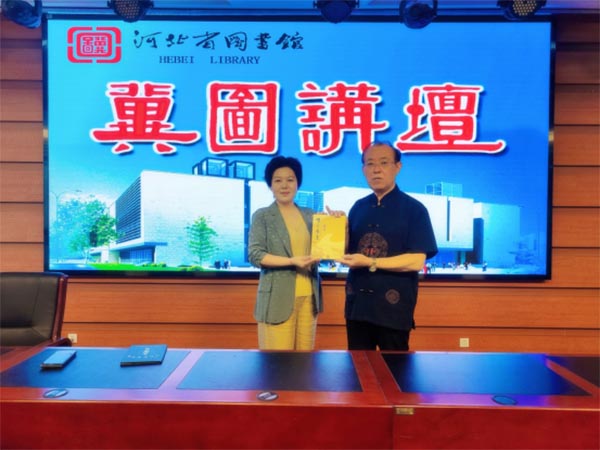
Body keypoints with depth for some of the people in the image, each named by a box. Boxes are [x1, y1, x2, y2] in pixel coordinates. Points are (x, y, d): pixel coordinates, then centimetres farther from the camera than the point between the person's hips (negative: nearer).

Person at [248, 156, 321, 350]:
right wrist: (292, 261, -19)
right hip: (278, 298, -4)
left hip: (308, 296, 4)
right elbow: (255, 255, -9)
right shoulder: (262, 216, 0)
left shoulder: (310, 215, 12)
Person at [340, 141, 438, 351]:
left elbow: (416, 261, -14)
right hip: (357, 303, 5)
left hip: (393, 306, -5)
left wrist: (371, 263, -19)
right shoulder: (358, 208, 8)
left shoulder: (414, 209, -7)